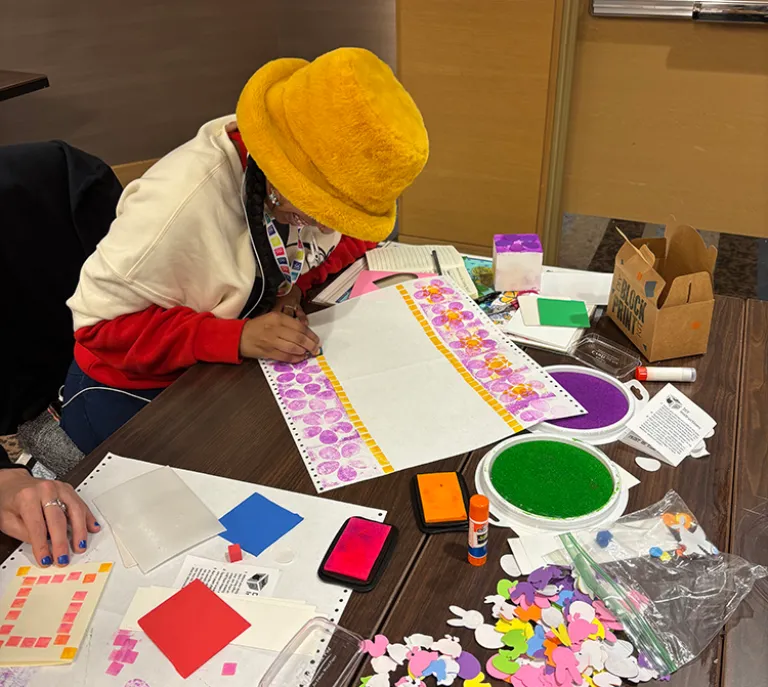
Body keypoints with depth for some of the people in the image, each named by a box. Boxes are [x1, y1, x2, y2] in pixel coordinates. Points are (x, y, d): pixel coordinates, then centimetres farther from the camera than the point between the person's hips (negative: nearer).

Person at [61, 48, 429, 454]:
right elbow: (100, 324, -25)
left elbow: (356, 236, 3)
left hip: (233, 373, 6)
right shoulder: (186, 199, -32)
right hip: (135, 392, -6)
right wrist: (235, 337, -35)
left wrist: (296, 280, -18)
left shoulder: (322, 175, -15)